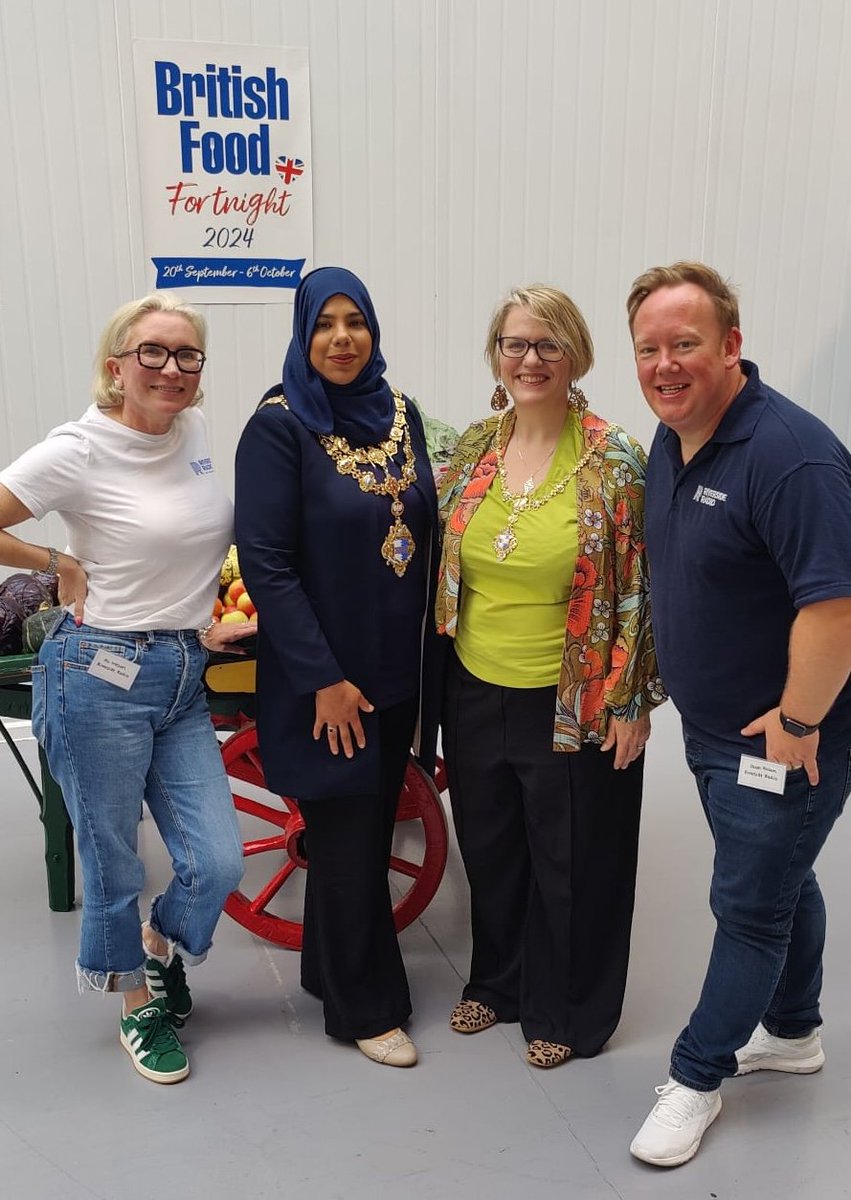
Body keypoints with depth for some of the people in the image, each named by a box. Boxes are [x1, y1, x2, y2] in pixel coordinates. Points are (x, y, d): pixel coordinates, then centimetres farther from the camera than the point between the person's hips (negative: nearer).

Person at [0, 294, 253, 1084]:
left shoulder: (195, 429, 5)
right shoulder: (79, 451, -14)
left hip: (184, 679, 6)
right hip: (101, 677, -5)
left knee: (218, 862, 5)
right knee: (112, 862, 10)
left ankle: (159, 945, 38)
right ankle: (139, 1002, 36)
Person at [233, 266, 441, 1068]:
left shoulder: (400, 414, 6)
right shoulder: (279, 426, -11)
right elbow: (265, 562, -15)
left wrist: (429, 654, 7)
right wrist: (324, 678, -17)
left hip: (398, 669, 6)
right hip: (327, 678, -6)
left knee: (371, 827, 17)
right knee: (348, 838, 5)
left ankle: (331, 971, 37)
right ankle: (366, 1006, 24)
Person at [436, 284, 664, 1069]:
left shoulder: (613, 464, -12)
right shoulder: (473, 450, 3)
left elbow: (639, 591, -10)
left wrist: (631, 702, -11)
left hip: (571, 703, -5)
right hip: (476, 694, 5)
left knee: (571, 860, 11)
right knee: (489, 848, 19)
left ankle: (567, 1012, 34)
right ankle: (500, 981, 43)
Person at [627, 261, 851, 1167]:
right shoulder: (671, 437, 2)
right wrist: (660, 690, 14)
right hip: (710, 728, 9)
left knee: (751, 905, 8)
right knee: (778, 880, 24)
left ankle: (696, 1076, 26)